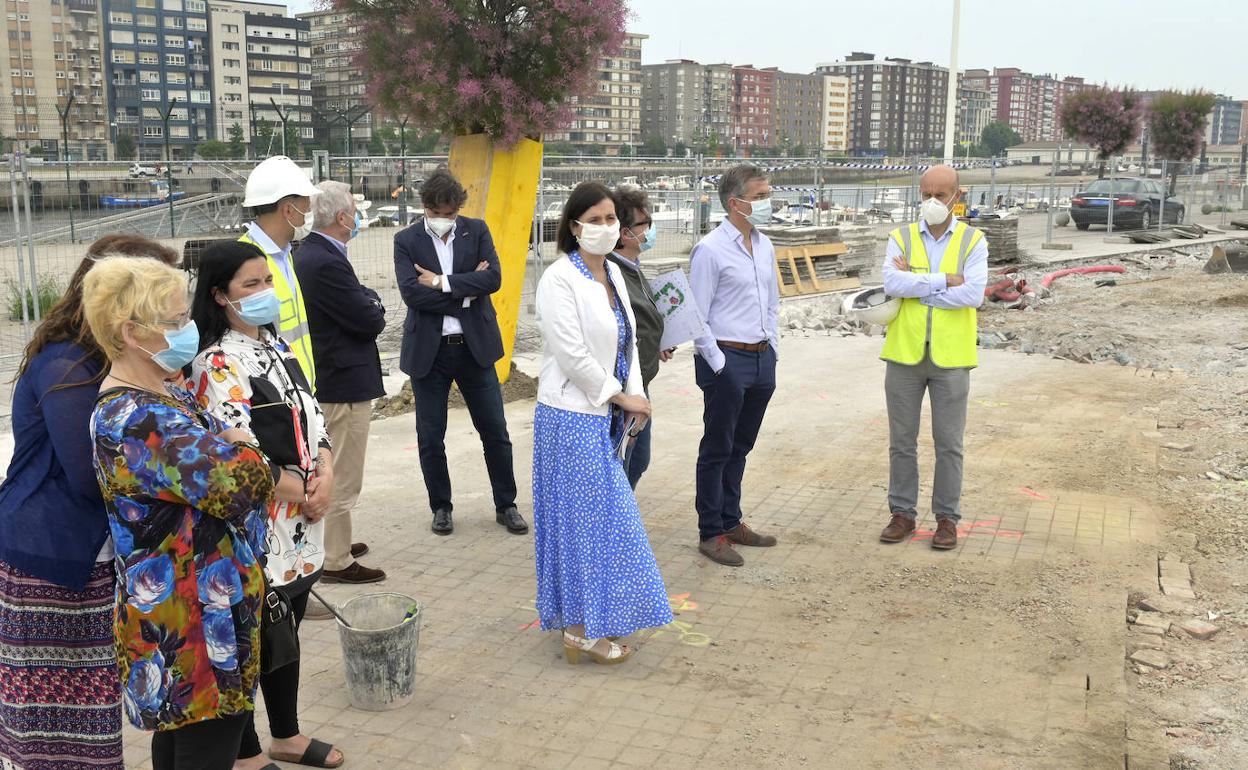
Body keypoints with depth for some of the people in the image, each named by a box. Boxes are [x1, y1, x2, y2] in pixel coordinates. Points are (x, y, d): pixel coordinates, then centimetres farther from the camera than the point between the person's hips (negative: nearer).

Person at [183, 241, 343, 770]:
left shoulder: (276, 346, 9)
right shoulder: (217, 364, -17)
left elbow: (311, 416, 11)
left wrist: (326, 476, -6)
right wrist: (303, 492, -13)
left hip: (300, 526, 8)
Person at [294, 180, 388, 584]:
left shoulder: (307, 254, 8)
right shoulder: (327, 263, -24)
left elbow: (354, 306, 12)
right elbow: (371, 321, -21)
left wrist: (366, 302, -6)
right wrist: (373, 304, -2)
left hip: (323, 380, 11)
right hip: (345, 384, -11)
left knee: (329, 472, 23)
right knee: (342, 480, 1)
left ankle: (330, 544, 37)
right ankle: (336, 561, 11)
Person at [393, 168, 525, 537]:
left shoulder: (476, 231, 2)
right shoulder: (406, 241, -2)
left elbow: (493, 278, -12)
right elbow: (412, 293, -15)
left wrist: (443, 282, -16)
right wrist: (466, 291, -14)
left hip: (475, 346, 1)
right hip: (429, 351, -1)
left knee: (495, 431, 7)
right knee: (430, 437, 8)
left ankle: (506, 505, 22)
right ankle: (441, 507, 26)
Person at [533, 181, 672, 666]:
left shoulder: (613, 274, 11)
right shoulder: (560, 280, -15)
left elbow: (627, 343, 15)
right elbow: (573, 355, -19)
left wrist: (633, 398, 3)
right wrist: (622, 397, -12)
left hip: (605, 416, 8)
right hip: (572, 417, -8)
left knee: (600, 516, 14)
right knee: (588, 517, -2)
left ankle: (585, 622, 27)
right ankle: (584, 631, 12)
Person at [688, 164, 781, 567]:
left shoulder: (765, 246, 11)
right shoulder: (710, 250, -12)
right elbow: (697, 317, -13)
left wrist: (772, 349, 12)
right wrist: (719, 365, -14)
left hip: (762, 359, 7)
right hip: (727, 360, -7)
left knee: (740, 448, 17)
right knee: (718, 450, 3)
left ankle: (731, 522, 30)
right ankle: (711, 534, 14)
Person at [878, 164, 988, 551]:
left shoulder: (973, 241, 1)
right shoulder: (901, 238, 4)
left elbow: (973, 294, -14)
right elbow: (892, 283, -14)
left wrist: (915, 287, -12)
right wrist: (944, 280, -16)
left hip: (950, 357, -1)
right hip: (904, 354, 1)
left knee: (949, 443, 6)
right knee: (902, 441, 9)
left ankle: (947, 517, 18)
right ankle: (902, 513, 21)